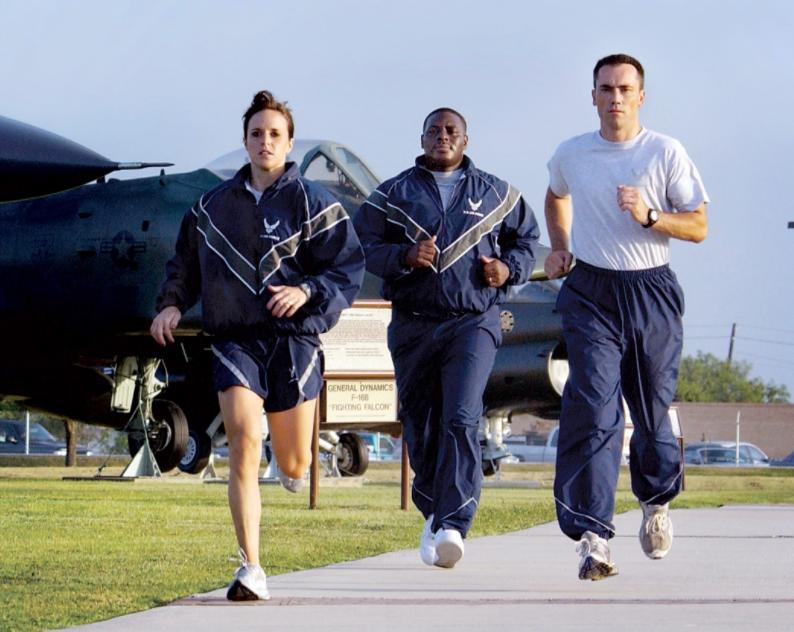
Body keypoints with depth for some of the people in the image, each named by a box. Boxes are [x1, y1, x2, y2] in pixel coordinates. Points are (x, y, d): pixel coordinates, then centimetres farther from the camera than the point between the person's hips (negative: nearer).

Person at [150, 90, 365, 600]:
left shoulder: (312, 203, 1)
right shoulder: (214, 204, 12)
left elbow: (350, 267, -2)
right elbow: (186, 261, 23)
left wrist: (307, 292, -18)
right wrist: (172, 304, 6)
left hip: (293, 338, -1)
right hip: (235, 341, 1)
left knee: (293, 465, 4)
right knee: (243, 442, -18)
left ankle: (296, 455, 47)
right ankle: (251, 569, -18)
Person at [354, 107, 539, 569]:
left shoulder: (494, 193, 12)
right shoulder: (394, 194, 11)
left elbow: (526, 239, 21)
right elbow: (367, 246, 4)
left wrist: (510, 267, 0)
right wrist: (405, 257, -15)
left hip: (474, 322, -2)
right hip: (413, 326, 2)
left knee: (461, 421, -17)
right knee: (421, 426, 6)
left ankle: (453, 527, -25)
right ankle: (434, 514, 28)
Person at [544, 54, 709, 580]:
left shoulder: (667, 153, -1)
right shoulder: (571, 155, 6)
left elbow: (698, 226, -2)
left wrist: (649, 216, -17)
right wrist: (560, 248, 16)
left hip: (651, 292, 0)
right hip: (590, 294, 0)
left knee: (652, 409, 9)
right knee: (594, 409, -15)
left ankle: (657, 502, 39)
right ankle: (593, 536, -21)